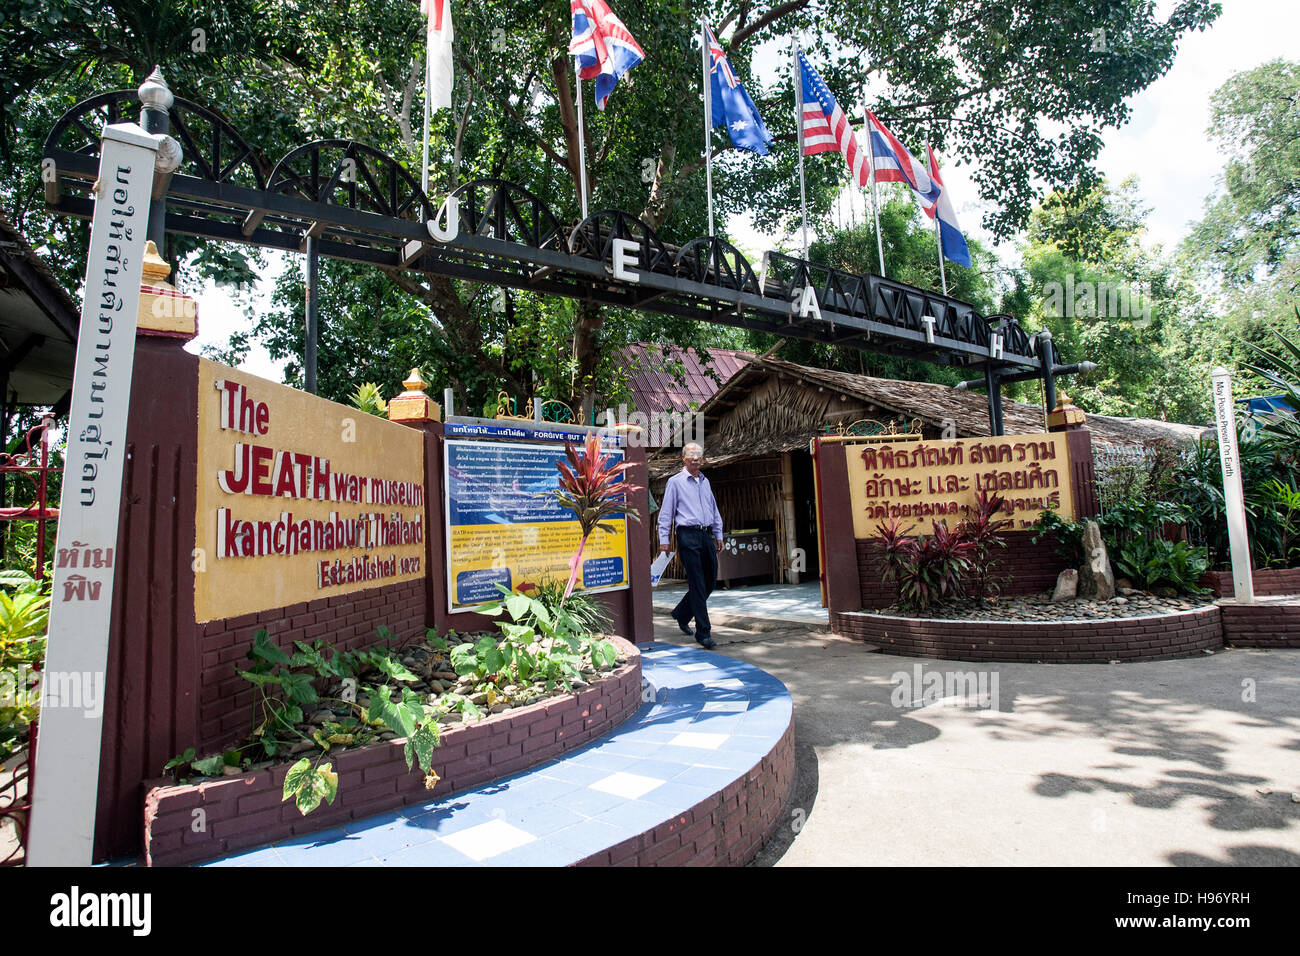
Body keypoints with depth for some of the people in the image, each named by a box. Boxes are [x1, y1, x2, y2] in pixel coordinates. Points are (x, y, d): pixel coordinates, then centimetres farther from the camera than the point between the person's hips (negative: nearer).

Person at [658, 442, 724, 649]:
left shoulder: (705, 482, 18)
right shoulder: (675, 482, 1)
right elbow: (666, 512, -1)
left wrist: (718, 535, 20)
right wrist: (663, 539, -6)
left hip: (706, 535, 7)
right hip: (688, 536, -6)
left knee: (710, 581, 10)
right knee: (697, 584, -6)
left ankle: (681, 613, 31)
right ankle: (703, 633, 0)